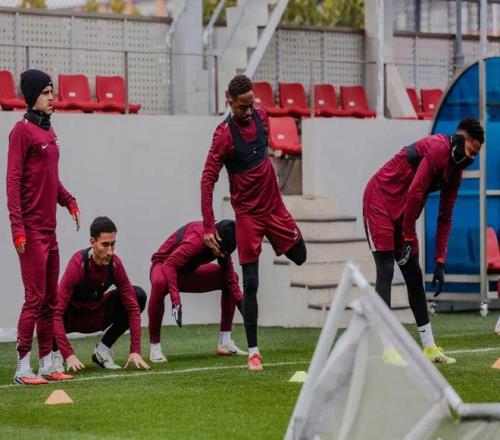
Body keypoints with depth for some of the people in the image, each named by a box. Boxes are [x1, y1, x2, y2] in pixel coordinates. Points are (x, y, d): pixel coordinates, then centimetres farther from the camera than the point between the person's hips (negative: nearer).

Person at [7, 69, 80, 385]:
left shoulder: (49, 131, 15)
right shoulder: (23, 131, -9)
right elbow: (13, 181, -14)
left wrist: (69, 201, 11)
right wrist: (17, 227, -20)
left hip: (50, 229, 8)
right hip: (31, 230, -8)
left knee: (51, 300, 11)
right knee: (35, 299, -8)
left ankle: (47, 365, 17)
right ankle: (23, 368, -5)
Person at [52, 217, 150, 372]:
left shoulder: (115, 264, -19)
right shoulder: (78, 265, -32)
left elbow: (133, 307, -14)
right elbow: (57, 312, -36)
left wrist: (135, 351, -22)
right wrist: (68, 354, -42)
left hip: (96, 317, 4)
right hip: (72, 317, -4)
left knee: (138, 296, -16)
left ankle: (102, 350, -3)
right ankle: (56, 352, -8)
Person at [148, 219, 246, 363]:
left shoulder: (222, 244, -11)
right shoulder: (198, 238, -34)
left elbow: (229, 276, -5)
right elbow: (169, 265, -40)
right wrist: (176, 301, -46)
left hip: (187, 273, 8)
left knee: (231, 278, 1)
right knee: (160, 283, -43)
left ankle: (225, 342, 7)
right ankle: (155, 347, -33)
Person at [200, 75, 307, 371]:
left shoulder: (261, 116, -1)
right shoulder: (224, 134, -18)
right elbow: (208, 180, -17)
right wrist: (209, 227, -21)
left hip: (274, 205, 5)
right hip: (247, 213, -5)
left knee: (300, 256, 9)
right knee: (251, 284, -5)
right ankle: (253, 351, 1)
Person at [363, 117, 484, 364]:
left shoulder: (455, 171, 10)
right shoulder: (438, 148, -19)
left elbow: (445, 219, 13)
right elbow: (414, 192, -23)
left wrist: (440, 263, 8)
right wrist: (409, 239, -16)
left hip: (403, 212, 9)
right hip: (380, 202, -9)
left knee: (414, 276, 10)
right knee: (386, 273, -14)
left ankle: (430, 348, 17)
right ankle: (387, 351, -20)